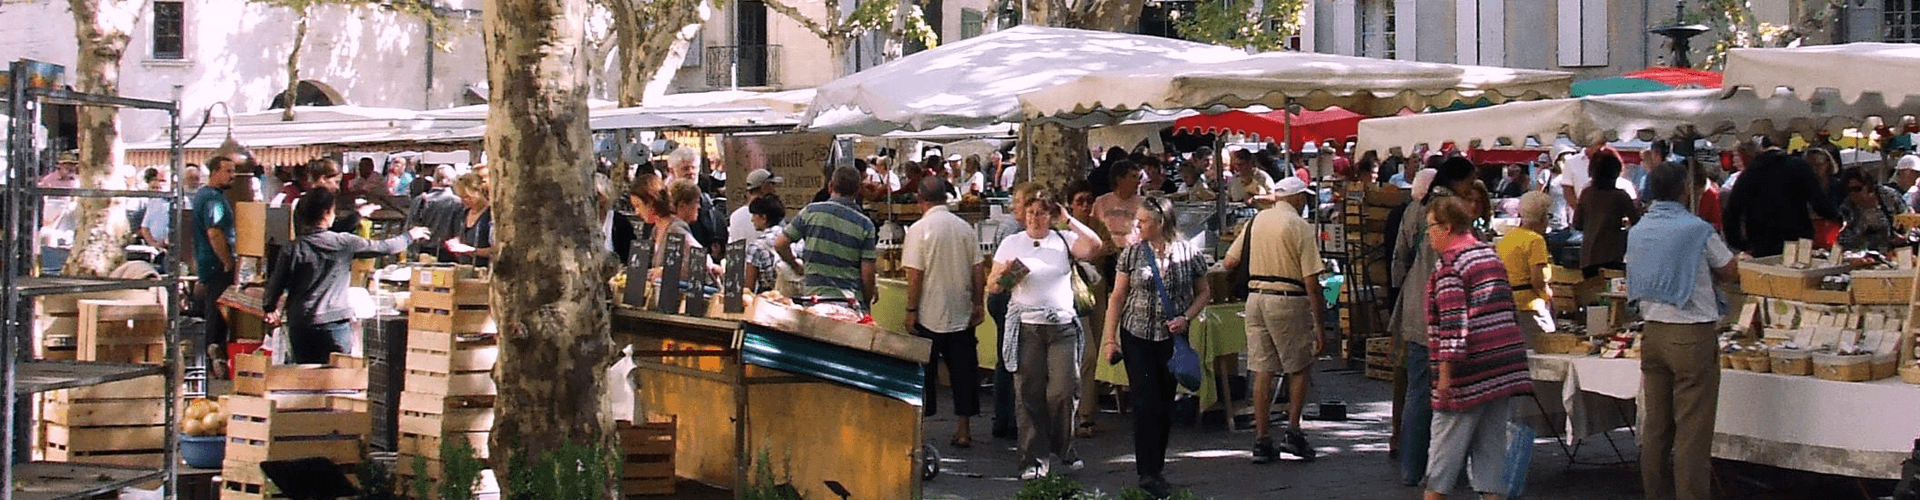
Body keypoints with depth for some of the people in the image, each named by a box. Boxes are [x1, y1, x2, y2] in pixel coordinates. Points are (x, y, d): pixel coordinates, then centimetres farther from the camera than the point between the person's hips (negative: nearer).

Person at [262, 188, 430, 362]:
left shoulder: (292, 250, -3)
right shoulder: (344, 243, -5)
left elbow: (276, 285, 3)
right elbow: (384, 248, 7)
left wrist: (270, 309, 24)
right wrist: (410, 236, 25)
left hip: (300, 327, 2)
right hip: (335, 324, -2)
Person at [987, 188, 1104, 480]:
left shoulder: (1064, 240, 9)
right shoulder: (1011, 244, 11)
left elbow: (1094, 247, -8)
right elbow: (992, 286, 12)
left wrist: (1068, 221, -3)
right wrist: (1004, 277, -11)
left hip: (1063, 327, 0)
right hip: (1026, 327, 0)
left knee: (1063, 391, -5)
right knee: (1028, 394, -3)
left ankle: (1063, 449, 17)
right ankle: (1035, 459, 2)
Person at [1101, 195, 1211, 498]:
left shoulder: (1189, 254, -2)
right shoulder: (1132, 254, 0)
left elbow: (1203, 292, 9)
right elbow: (1117, 297, 4)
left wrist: (1186, 318, -8)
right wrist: (1110, 338, -1)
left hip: (1173, 337, 1)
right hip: (1137, 336, -1)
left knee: (1166, 403, 7)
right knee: (1146, 402, -7)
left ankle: (1154, 466, 21)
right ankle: (1148, 473, -7)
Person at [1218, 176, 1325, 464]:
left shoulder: (1256, 222, 9)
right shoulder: (1301, 228, -7)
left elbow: (1228, 263, 12)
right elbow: (1311, 281, -11)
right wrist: (1320, 325, -8)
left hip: (1256, 298, 5)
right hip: (1289, 301, -5)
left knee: (1262, 371, 7)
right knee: (1299, 368, 10)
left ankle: (1262, 440, 7)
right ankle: (1293, 432, 2)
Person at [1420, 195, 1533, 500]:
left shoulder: (1450, 264, -10)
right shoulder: (1491, 256, 15)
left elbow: (1454, 322, -18)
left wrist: (1445, 372, -17)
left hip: (1471, 371, -7)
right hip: (1504, 369, 8)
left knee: (1446, 444, 3)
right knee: (1491, 444, 8)